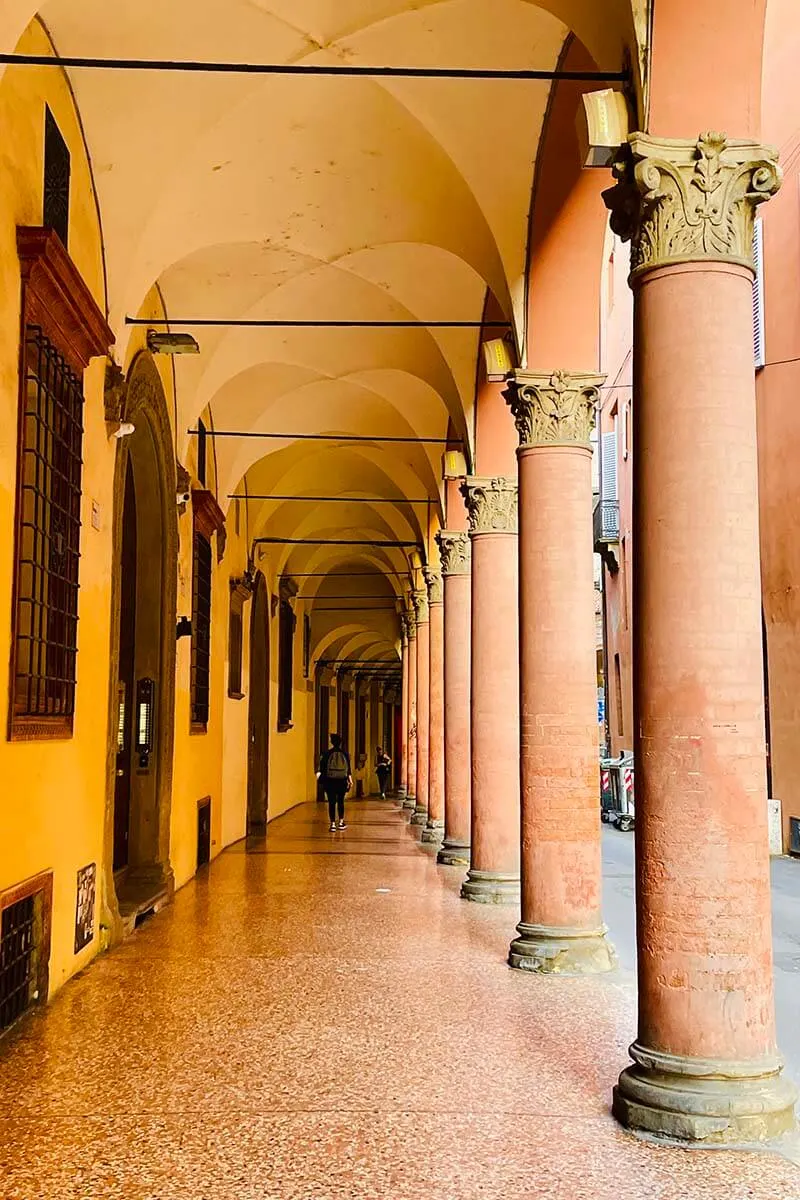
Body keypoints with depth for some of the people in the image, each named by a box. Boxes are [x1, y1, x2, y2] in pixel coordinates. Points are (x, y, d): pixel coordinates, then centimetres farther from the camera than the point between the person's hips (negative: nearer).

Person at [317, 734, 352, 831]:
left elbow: (322, 766, -4)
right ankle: (341, 822, 19)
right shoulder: (345, 754, 1)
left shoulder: (327, 753, -5)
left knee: (331, 803, 1)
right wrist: (350, 779, 13)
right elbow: (348, 768, 5)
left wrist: (319, 774, 12)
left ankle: (333, 824, -2)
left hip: (330, 781, -2)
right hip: (342, 781, 2)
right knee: (341, 802, 14)